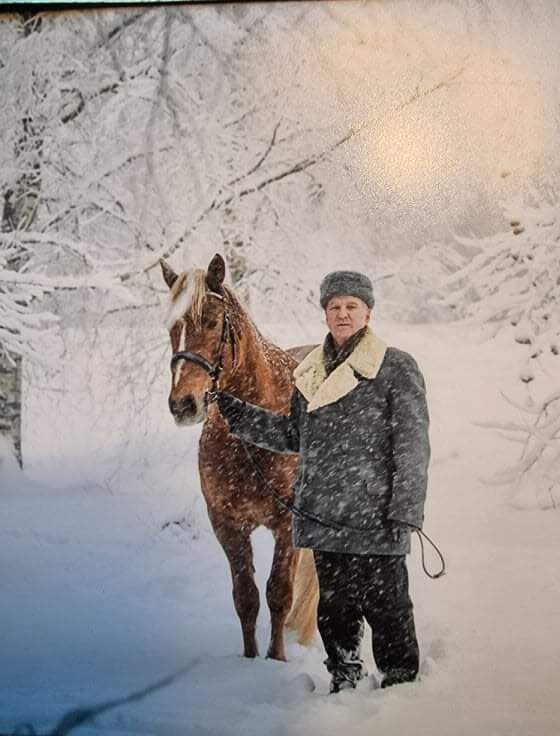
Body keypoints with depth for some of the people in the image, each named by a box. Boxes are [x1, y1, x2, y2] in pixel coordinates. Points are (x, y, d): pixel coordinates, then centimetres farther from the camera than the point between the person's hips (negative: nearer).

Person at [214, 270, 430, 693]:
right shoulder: (311, 372, 12)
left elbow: (412, 448, -9)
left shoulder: (397, 368, -6)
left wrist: (405, 513, -15)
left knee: (385, 607, 2)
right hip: (323, 515, 6)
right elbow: (295, 436, 20)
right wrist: (236, 414, 13)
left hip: (374, 518, -6)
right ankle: (344, 682, 31)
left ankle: (401, 685, 18)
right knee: (333, 608, 15)